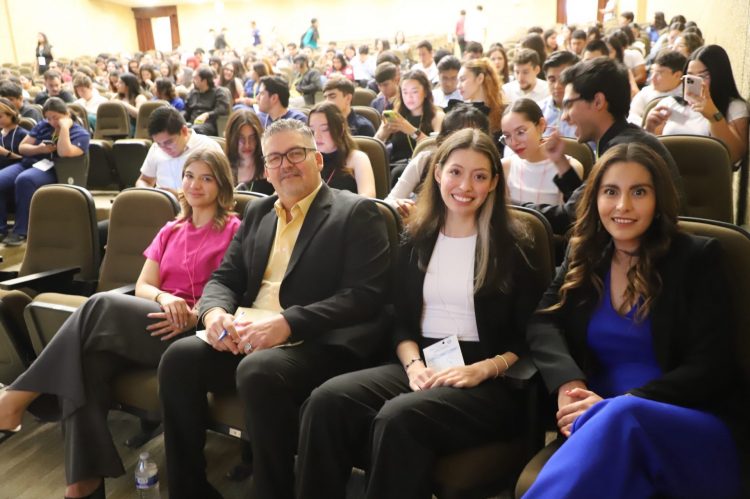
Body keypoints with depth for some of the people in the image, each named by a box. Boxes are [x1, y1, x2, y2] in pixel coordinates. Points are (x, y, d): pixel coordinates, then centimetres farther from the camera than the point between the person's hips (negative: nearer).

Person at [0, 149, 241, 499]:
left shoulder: (233, 230, 4)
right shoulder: (170, 231, 24)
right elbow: (142, 286, 13)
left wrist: (195, 315, -20)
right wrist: (164, 297, -11)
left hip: (195, 333, -5)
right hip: (156, 322, 6)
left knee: (103, 304, -28)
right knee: (87, 357, -27)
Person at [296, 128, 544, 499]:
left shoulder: (511, 247, 1)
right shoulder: (416, 239, 12)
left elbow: (528, 338, -1)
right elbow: (401, 319, 11)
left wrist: (481, 370, -16)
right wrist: (414, 363, -9)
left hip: (489, 384, -3)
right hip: (421, 366, 4)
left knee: (399, 418, -34)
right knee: (326, 401, -23)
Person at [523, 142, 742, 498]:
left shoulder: (696, 258, 1)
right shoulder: (583, 256, 12)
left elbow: (710, 368, -6)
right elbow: (543, 323, 2)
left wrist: (618, 404, -19)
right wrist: (569, 385, -20)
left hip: (690, 429, -1)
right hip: (602, 422, 2)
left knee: (622, 415, -39)